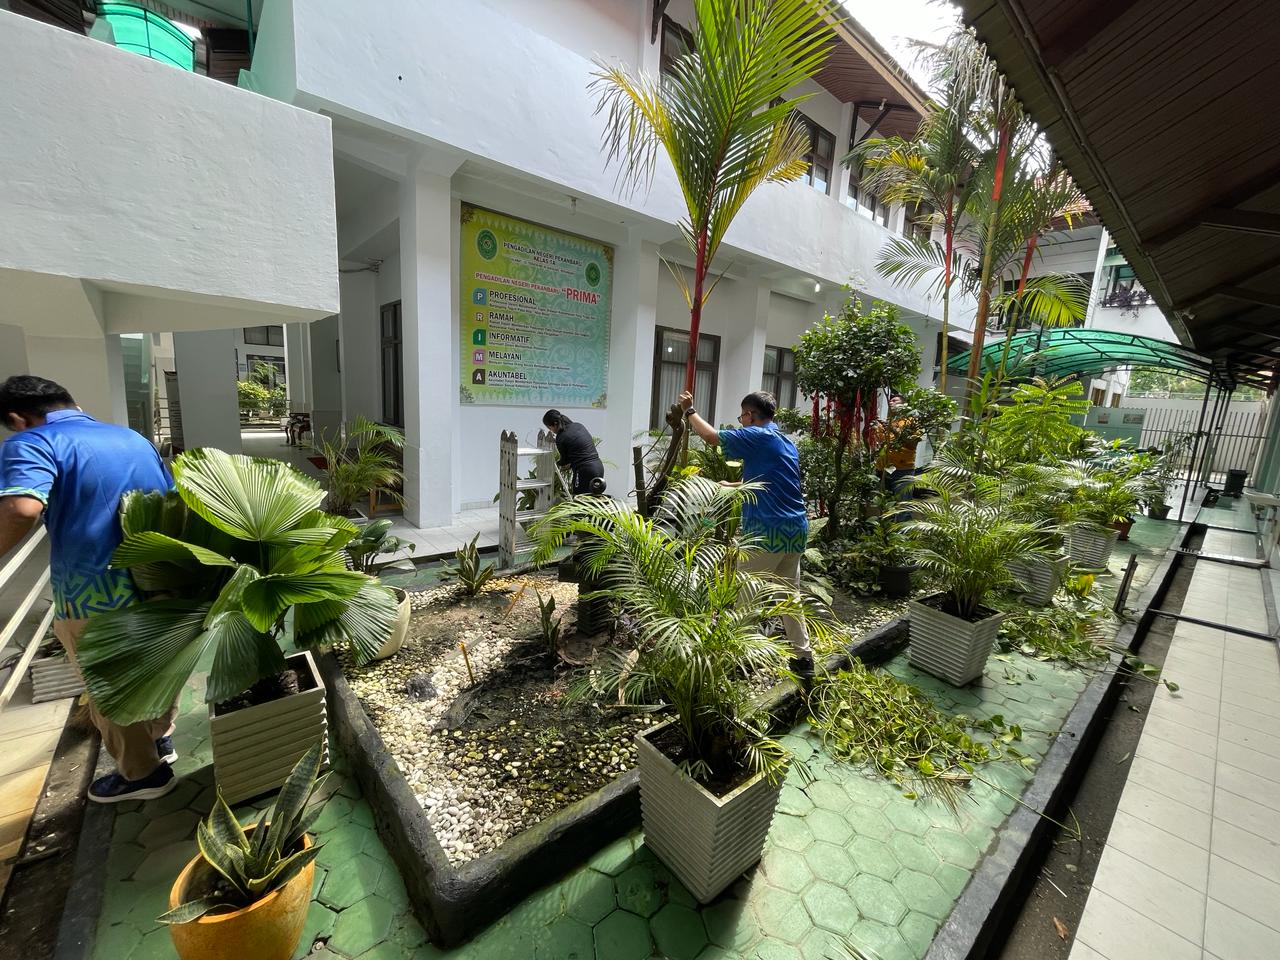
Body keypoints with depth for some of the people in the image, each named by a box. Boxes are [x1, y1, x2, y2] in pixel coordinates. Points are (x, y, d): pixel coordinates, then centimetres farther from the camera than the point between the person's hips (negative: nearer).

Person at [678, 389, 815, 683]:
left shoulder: (757, 436, -9)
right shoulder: (787, 443, 17)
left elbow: (711, 436, -9)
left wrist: (689, 410, 6)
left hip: (768, 531, -8)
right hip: (796, 529, 8)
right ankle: (803, 658, 24)